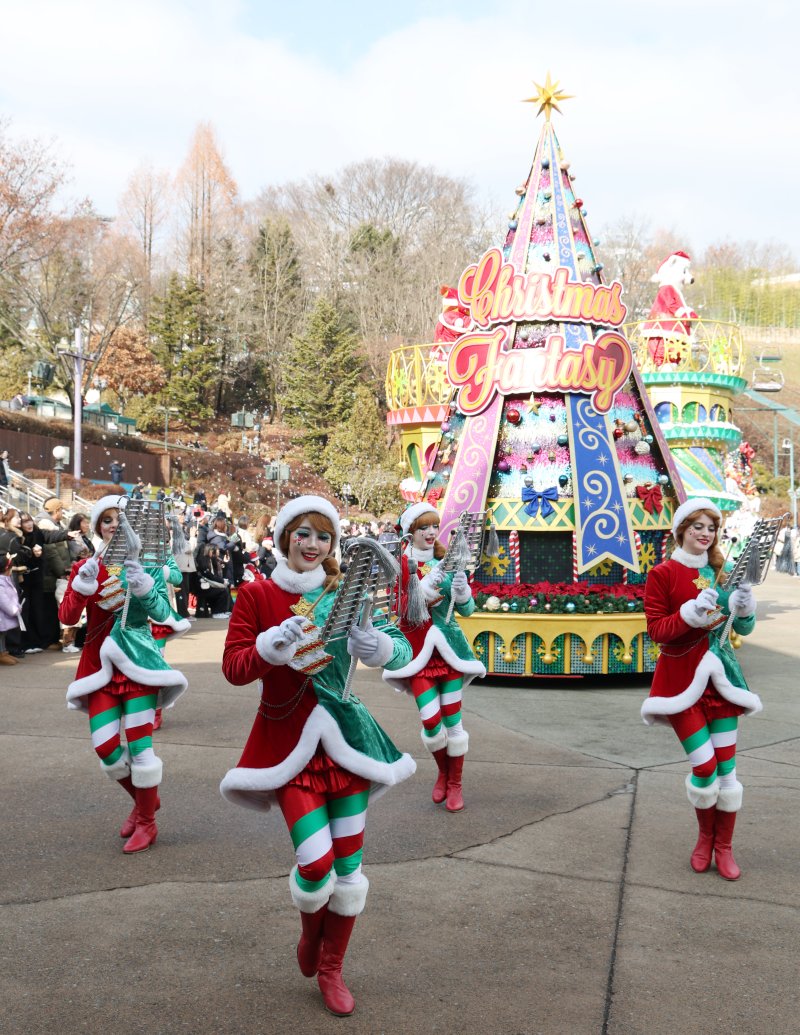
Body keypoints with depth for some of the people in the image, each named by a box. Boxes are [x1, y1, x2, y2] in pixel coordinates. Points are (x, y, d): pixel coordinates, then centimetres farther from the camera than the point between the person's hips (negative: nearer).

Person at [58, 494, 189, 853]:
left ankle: (146, 822, 12)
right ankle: (144, 799, 26)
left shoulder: (145, 564, 1)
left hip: (137, 661, -2)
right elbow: (67, 617, -7)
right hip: (100, 663, 3)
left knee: (139, 744, -7)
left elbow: (163, 614, -9)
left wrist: (143, 586, -25)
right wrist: (83, 584, -22)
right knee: (105, 748, -2)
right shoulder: (85, 567, 5)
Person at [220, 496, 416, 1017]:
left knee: (348, 861, 7)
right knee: (316, 861, -14)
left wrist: (381, 646, -25)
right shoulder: (256, 594, -3)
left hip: (344, 735, 3)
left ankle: (331, 968, 30)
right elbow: (233, 668, -8)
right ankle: (310, 929, 24)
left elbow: (403, 648, -3)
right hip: (288, 737, -3)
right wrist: (274, 644, -25)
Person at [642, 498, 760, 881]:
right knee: (705, 766, -6)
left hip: (719, 676, 4)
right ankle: (705, 838, 20)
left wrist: (744, 606, -13)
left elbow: (743, 628, 9)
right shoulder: (662, 574, -6)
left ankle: (724, 846, 20)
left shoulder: (720, 572, 7)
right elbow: (656, 630, -11)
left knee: (726, 766, 4)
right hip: (681, 676, -4)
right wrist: (693, 612, -25)